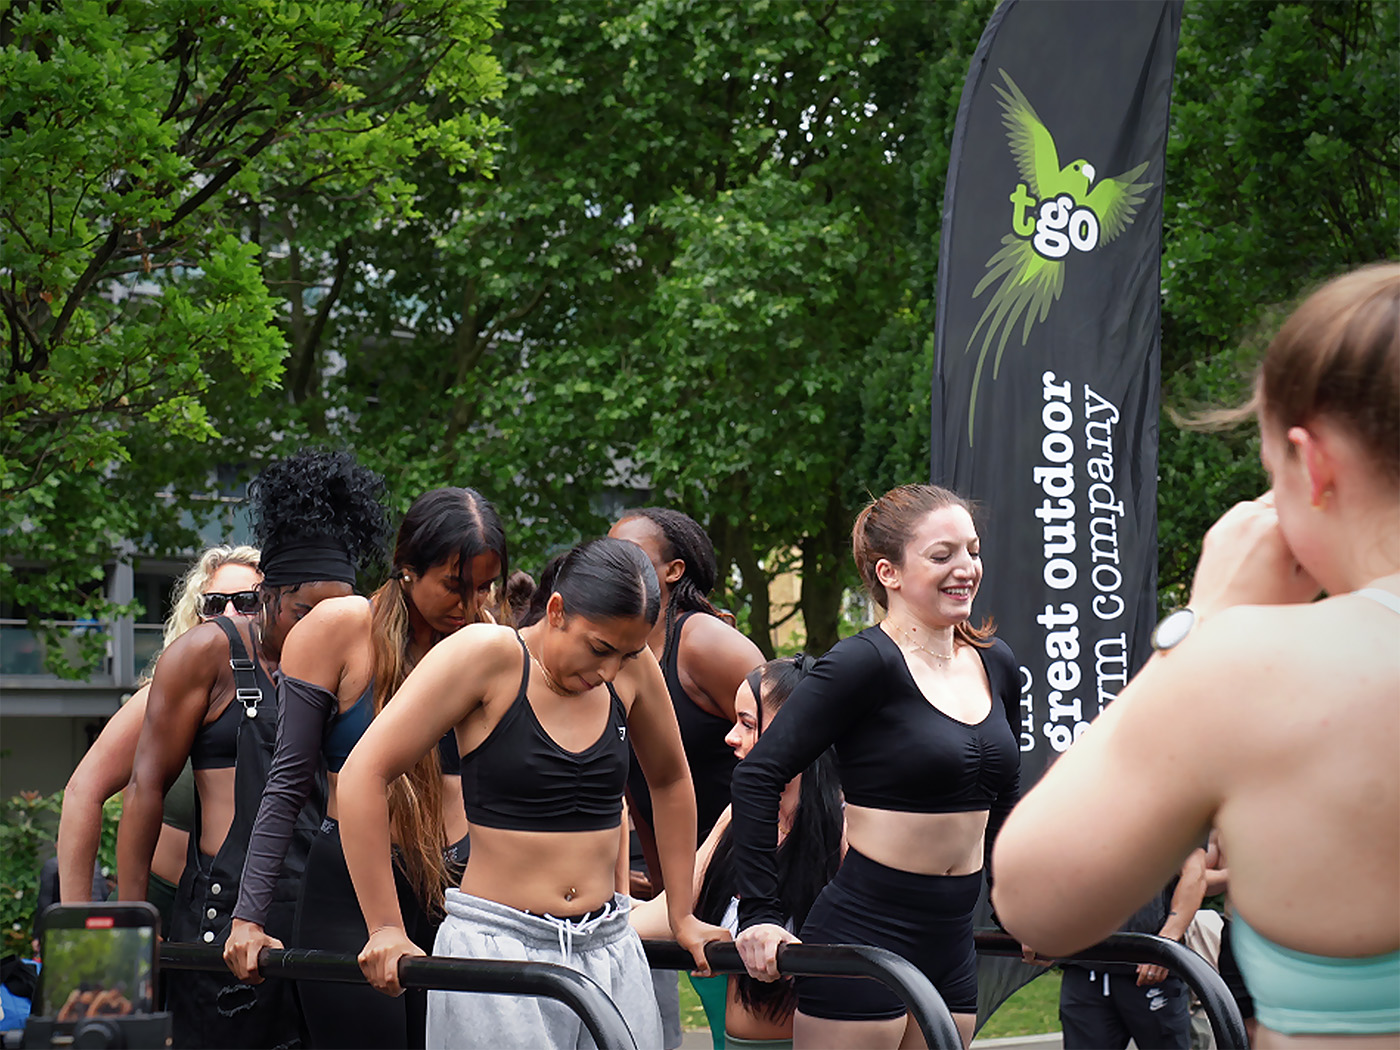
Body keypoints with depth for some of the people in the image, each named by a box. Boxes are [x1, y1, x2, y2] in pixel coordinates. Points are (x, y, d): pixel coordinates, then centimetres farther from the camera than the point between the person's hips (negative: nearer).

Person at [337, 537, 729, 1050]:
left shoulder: (631, 665, 4)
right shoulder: (487, 653, -10)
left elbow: (670, 780, 23)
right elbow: (362, 776, -13)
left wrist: (682, 916, 22)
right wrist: (385, 930, -13)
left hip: (609, 949, 5)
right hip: (497, 947, -5)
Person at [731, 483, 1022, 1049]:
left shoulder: (996, 666, 10)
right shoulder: (866, 663, -12)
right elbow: (758, 775, -15)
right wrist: (760, 916, -17)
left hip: (951, 940, 7)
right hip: (863, 935, -7)